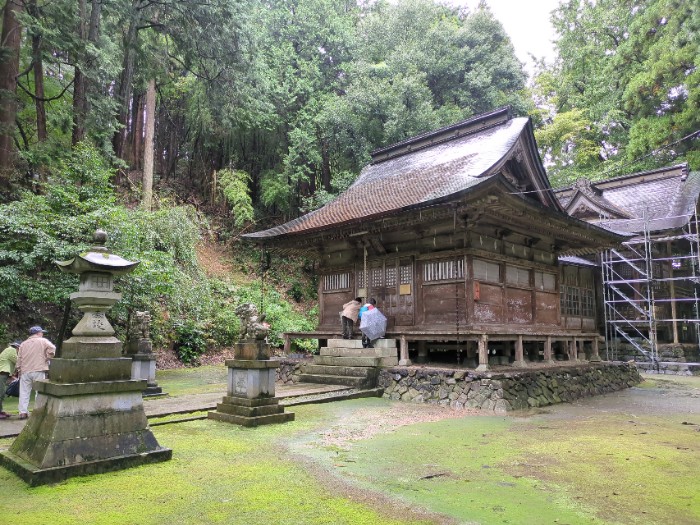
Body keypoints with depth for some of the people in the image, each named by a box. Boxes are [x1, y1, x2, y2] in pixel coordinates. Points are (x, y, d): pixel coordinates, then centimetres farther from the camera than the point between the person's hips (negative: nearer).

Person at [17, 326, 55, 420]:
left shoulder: (23, 344, 14)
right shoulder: (43, 341, 1)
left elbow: (19, 359, 12)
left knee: (24, 392, 8)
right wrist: (47, 358, -1)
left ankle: (23, 412, 8)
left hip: (25, 371, 4)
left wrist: (19, 370, 18)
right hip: (38, 370, -4)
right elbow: (52, 348, -16)